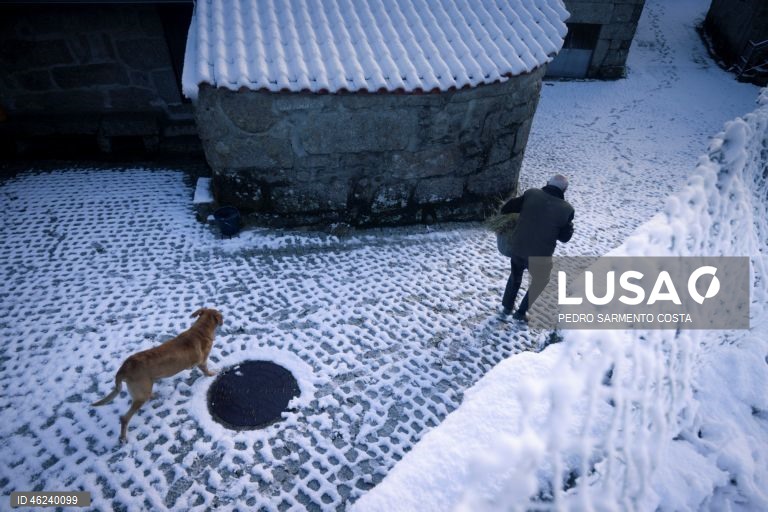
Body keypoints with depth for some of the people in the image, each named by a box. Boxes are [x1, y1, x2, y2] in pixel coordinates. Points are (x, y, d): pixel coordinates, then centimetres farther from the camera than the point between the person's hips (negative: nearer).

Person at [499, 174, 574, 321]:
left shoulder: (532, 193, -8)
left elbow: (509, 206, -2)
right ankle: (521, 312, 32)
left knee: (515, 276, 31)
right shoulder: (566, 209, -10)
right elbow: (564, 237, -1)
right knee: (539, 282, 27)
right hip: (540, 255, -2)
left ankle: (506, 307, 42)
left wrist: (502, 216, 18)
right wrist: (569, 226, 18)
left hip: (518, 248, 3)